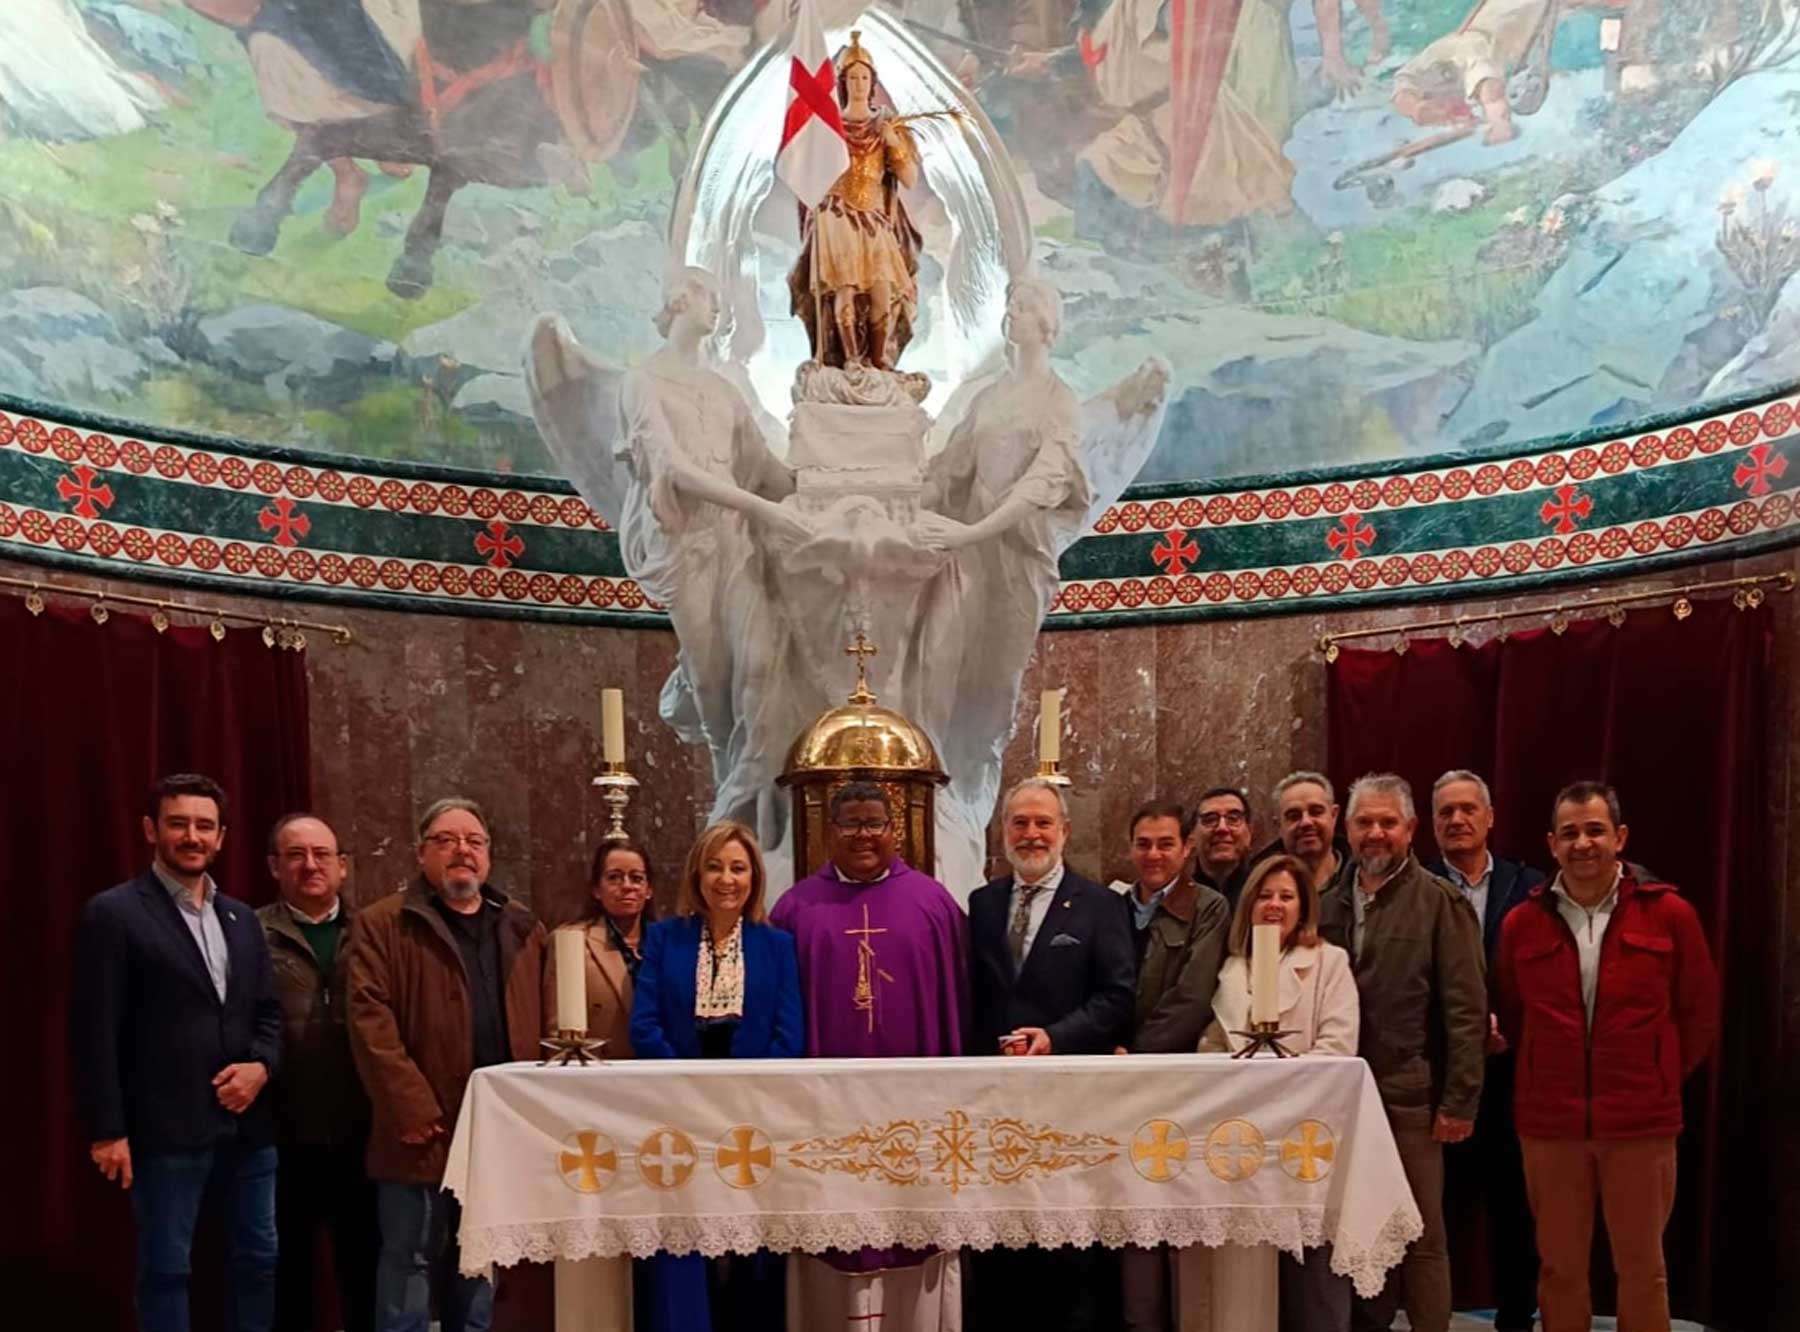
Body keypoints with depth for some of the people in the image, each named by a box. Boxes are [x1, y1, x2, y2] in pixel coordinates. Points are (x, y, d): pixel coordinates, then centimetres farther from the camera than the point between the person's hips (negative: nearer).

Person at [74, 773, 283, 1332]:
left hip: (248, 1123, 6)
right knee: (166, 1268, 3)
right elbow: (95, 1031, -8)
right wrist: (107, 1130, -13)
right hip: (167, 1129, -6)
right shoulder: (114, 913, -5)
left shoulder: (241, 918, 15)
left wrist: (261, 1065, -4)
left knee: (260, 1259, 11)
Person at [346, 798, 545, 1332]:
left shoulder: (522, 928, 14)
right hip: (427, 1130, -5)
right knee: (410, 1264, 1)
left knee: (481, 1268, 14)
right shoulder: (384, 925, -2)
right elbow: (370, 1020, -11)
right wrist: (409, 1108, -18)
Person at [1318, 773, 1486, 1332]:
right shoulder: (1329, 905, 11)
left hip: (1409, 1097, -5)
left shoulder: (1440, 903, -4)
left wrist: (1459, 1101, -12)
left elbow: (1466, 1008, -8)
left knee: (1421, 1238, 1)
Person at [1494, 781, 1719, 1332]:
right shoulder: (1522, 924, 3)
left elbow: (1700, 1013, 7)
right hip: (1549, 1122, 1)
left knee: (1642, 1269, 7)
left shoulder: (1669, 914, -1)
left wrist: (1659, 1079, 8)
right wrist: (1550, 1075, 9)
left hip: (1641, 1122, -1)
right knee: (1560, 1269, 10)